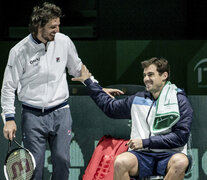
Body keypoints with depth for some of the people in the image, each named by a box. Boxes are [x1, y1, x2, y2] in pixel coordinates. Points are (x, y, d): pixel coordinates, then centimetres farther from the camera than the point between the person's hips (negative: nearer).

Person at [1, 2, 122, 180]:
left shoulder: (64, 42, 1)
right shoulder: (20, 51, -7)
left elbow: (78, 69, 19)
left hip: (60, 112, 2)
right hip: (33, 115, -2)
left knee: (62, 159, -5)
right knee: (34, 164, -5)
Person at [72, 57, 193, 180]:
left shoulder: (179, 101, 3)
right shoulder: (138, 100, 17)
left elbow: (181, 136, -6)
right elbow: (110, 107, 33)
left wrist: (145, 142, -9)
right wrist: (89, 82, 36)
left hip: (168, 155, -3)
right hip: (142, 155, 3)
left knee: (181, 162, -39)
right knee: (120, 162, -31)